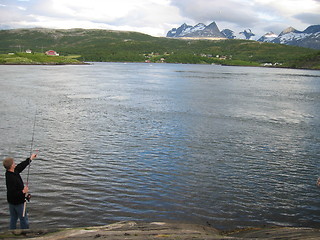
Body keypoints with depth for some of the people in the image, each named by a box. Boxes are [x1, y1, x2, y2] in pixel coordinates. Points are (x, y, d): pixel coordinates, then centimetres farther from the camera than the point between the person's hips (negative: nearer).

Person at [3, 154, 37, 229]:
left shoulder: (10, 172, -4)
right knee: (24, 219, 5)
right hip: (18, 202, -9)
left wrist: (30, 159, 19)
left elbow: (21, 166, 11)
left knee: (13, 219, 20)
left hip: (11, 201, 9)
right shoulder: (11, 178, -31)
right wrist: (23, 191, -22)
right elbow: (12, 193, -32)